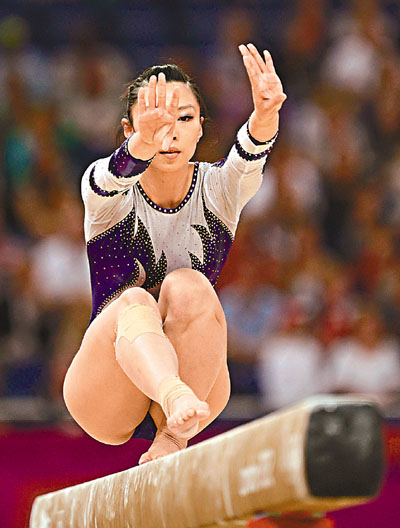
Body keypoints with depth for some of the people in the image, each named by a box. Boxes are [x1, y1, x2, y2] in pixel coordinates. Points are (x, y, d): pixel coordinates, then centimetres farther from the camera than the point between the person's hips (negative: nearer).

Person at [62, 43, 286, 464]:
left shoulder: (218, 189, -1)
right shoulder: (104, 190, -5)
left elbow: (248, 158, -25)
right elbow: (116, 175, -30)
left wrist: (265, 115, -49)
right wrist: (145, 142, -55)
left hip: (195, 380, 1)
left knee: (188, 287, -27)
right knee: (133, 302, -33)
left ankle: (172, 438, -29)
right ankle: (175, 397, -62)